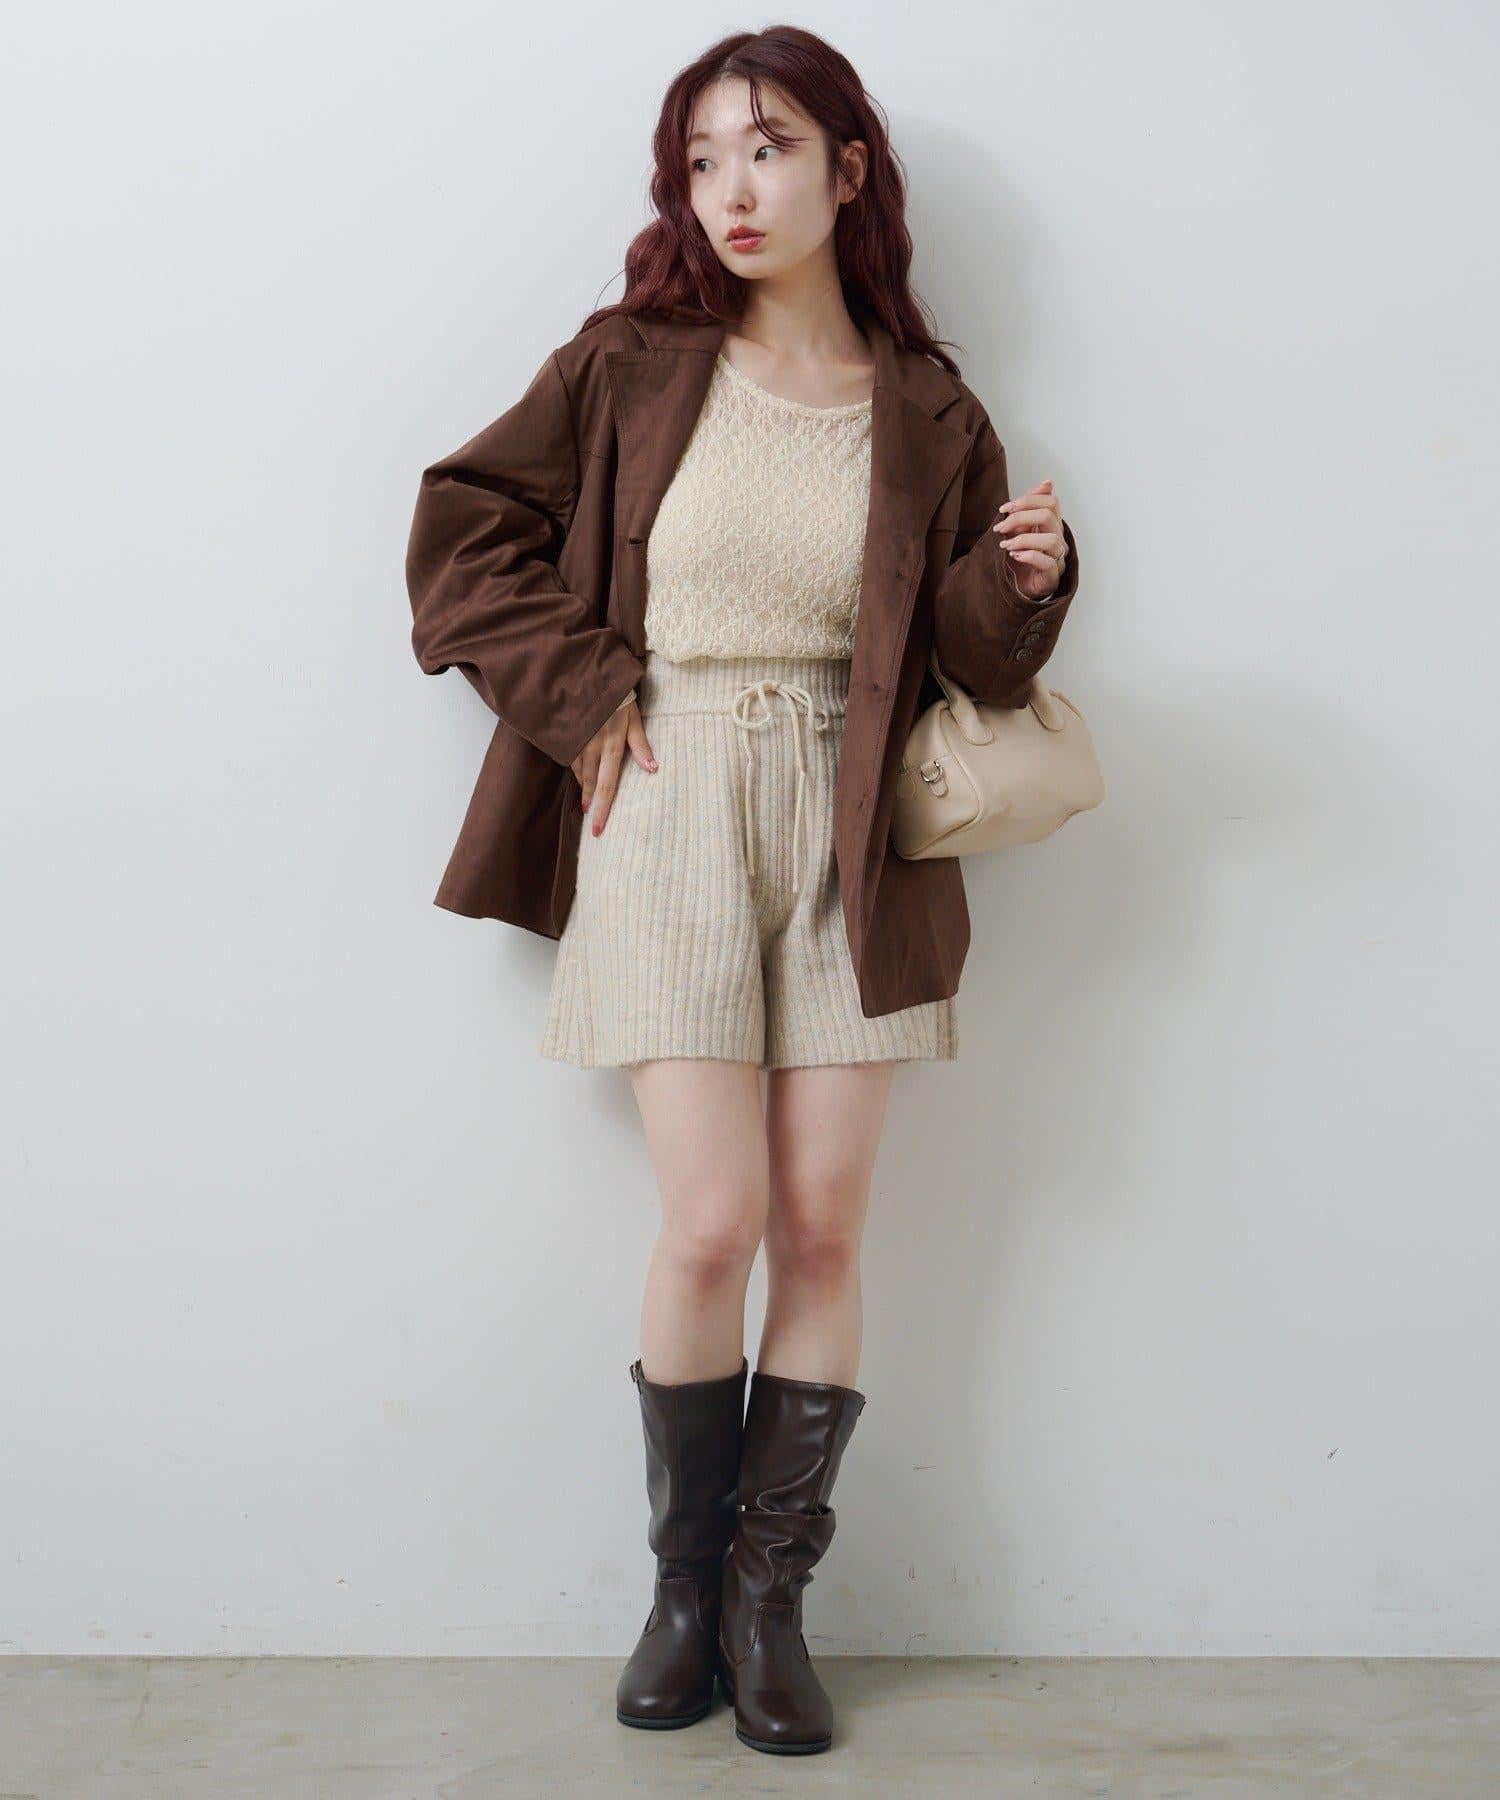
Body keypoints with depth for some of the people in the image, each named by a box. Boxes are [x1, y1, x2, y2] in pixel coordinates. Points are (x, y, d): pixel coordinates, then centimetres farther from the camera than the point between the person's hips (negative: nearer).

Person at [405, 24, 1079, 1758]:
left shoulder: (929, 415, 6)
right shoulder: (632, 366, 3)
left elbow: (969, 660, 10)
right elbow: (462, 519, 8)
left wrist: (1020, 580, -11)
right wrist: (576, 689, -1)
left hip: (849, 831, 2)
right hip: (671, 813, -1)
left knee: (824, 1227, 2)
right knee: (713, 1223, -8)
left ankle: (769, 1598, 17)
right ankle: (681, 1586, 15)